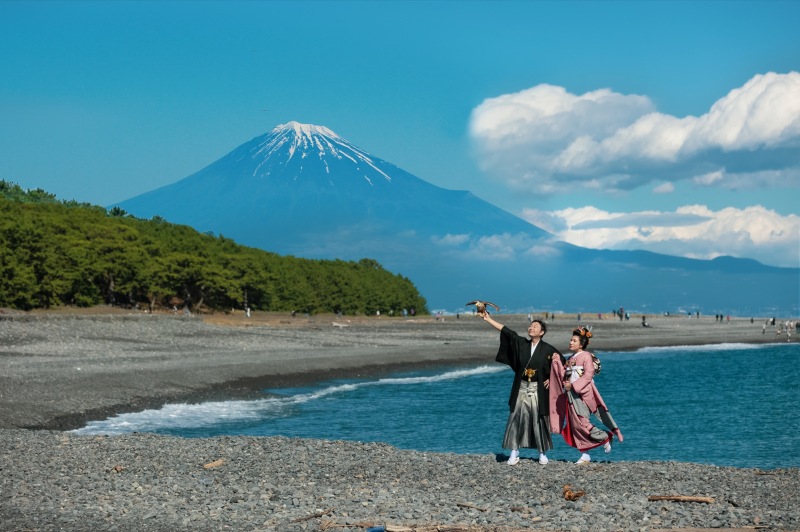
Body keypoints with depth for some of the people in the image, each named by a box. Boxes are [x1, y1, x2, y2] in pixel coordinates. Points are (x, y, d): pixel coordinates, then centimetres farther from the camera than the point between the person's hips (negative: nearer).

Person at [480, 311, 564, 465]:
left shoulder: (547, 349, -3)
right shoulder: (521, 343, 3)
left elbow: (561, 363, 5)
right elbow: (505, 330, 0)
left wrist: (551, 379, -2)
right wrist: (488, 319, -4)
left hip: (538, 390, -2)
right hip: (521, 389, 2)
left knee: (539, 421, 2)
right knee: (516, 419, -1)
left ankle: (543, 453, 15)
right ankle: (514, 454, 4)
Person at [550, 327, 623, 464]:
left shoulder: (586, 356, -4)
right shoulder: (571, 359, 18)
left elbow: (588, 375, -14)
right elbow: (565, 376, 14)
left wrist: (573, 385, -17)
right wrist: (558, 363, 8)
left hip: (583, 394, -8)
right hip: (571, 396, 8)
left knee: (581, 422, -15)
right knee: (575, 425, 2)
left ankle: (605, 437, 4)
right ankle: (585, 455, 5)